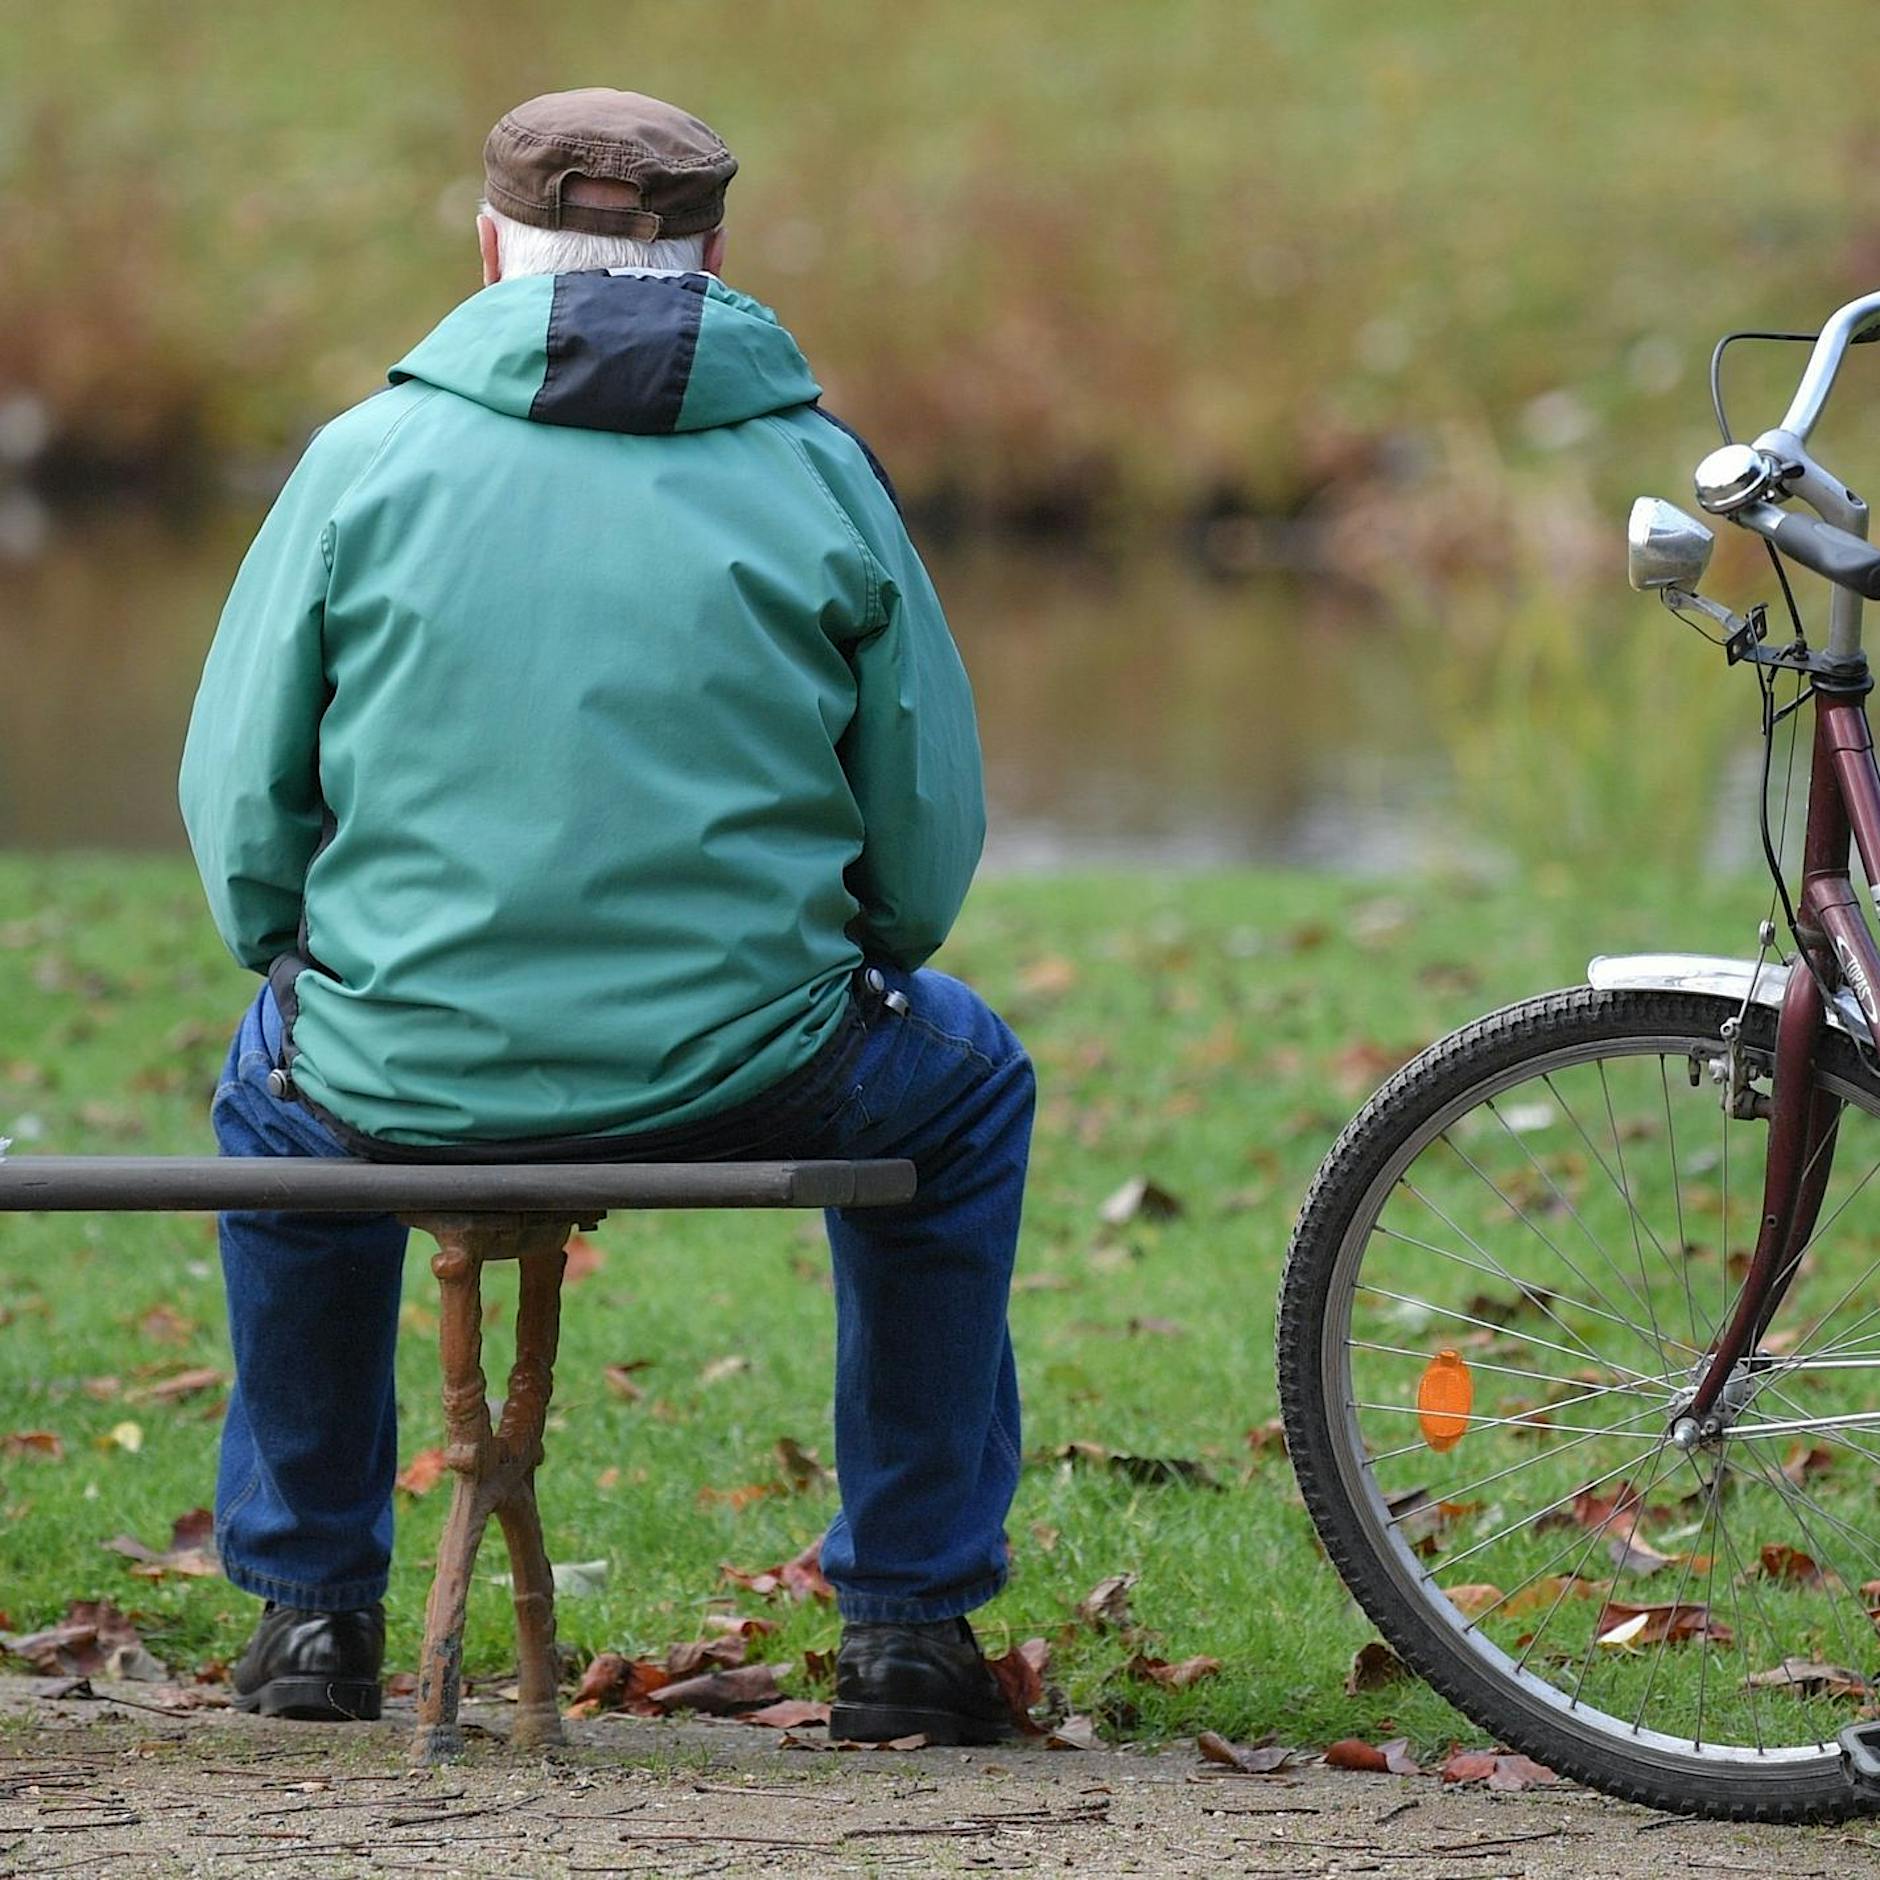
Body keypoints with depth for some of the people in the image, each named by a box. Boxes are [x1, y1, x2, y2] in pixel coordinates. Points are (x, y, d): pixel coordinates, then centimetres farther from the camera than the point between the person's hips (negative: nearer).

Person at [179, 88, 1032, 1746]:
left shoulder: (369, 456, 2)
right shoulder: (817, 472, 3)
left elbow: (239, 812, 2)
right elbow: (931, 841, 4)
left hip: (409, 1081, 1)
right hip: (751, 1078, -1)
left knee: (282, 1078, 37)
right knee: (961, 1081, 33)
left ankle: (312, 1604, 39)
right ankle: (908, 1618, 29)